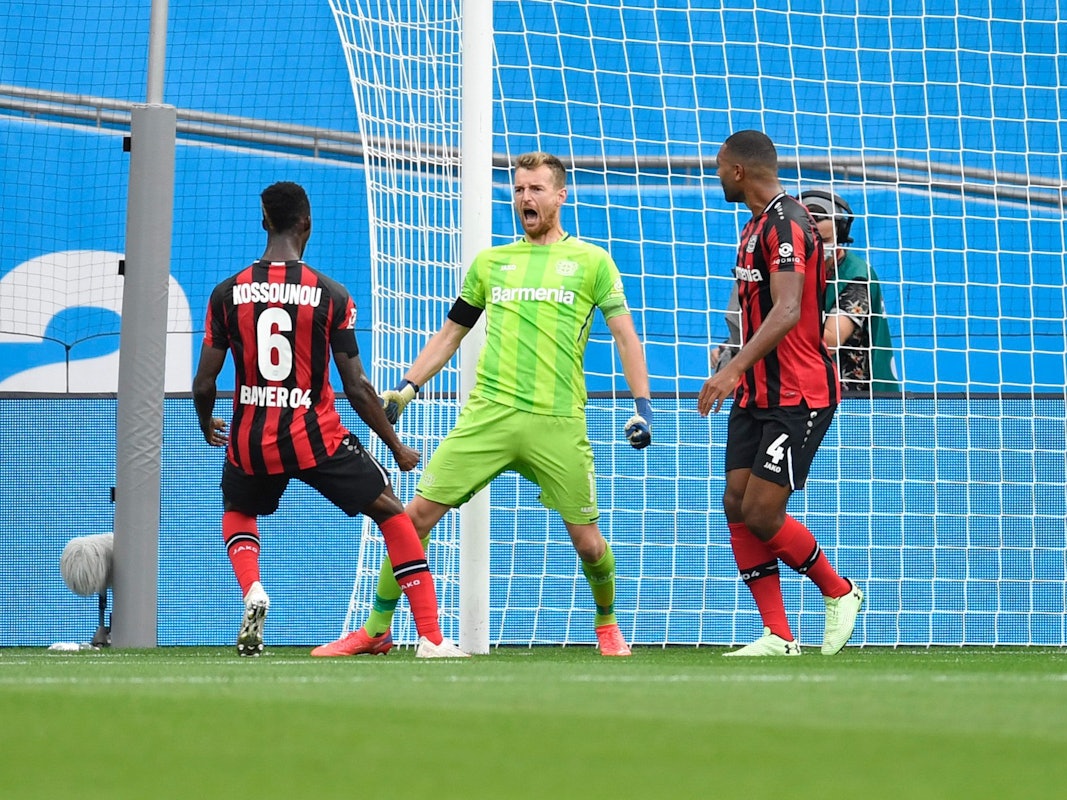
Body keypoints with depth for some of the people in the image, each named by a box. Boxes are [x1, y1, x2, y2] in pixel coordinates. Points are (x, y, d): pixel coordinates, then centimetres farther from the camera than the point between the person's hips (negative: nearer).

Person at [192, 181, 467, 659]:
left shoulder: (227, 293, -2)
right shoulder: (331, 295, -6)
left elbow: (204, 383, 1)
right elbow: (356, 389, -6)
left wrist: (206, 425, 24)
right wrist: (398, 448, 7)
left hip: (251, 443, 2)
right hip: (315, 438, -2)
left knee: (237, 512, 32)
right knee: (391, 513, 13)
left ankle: (251, 593, 1)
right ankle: (432, 638, 2)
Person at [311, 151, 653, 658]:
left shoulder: (591, 261, 7)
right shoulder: (490, 263, 16)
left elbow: (625, 335, 5)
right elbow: (450, 333, 23)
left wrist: (642, 405, -6)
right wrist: (406, 388, 13)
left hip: (558, 423, -2)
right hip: (488, 414, 2)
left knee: (587, 541, 0)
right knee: (417, 514, -6)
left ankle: (607, 624, 29)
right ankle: (375, 631, 4)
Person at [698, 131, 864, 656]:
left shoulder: (786, 224, -17)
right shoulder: (757, 225, 15)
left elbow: (787, 312, -29)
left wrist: (734, 369, -37)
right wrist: (738, 369, 30)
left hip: (797, 398, -10)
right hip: (756, 396, 10)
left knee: (761, 516, -11)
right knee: (737, 506, 0)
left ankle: (839, 593, 13)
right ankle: (777, 636, 2)